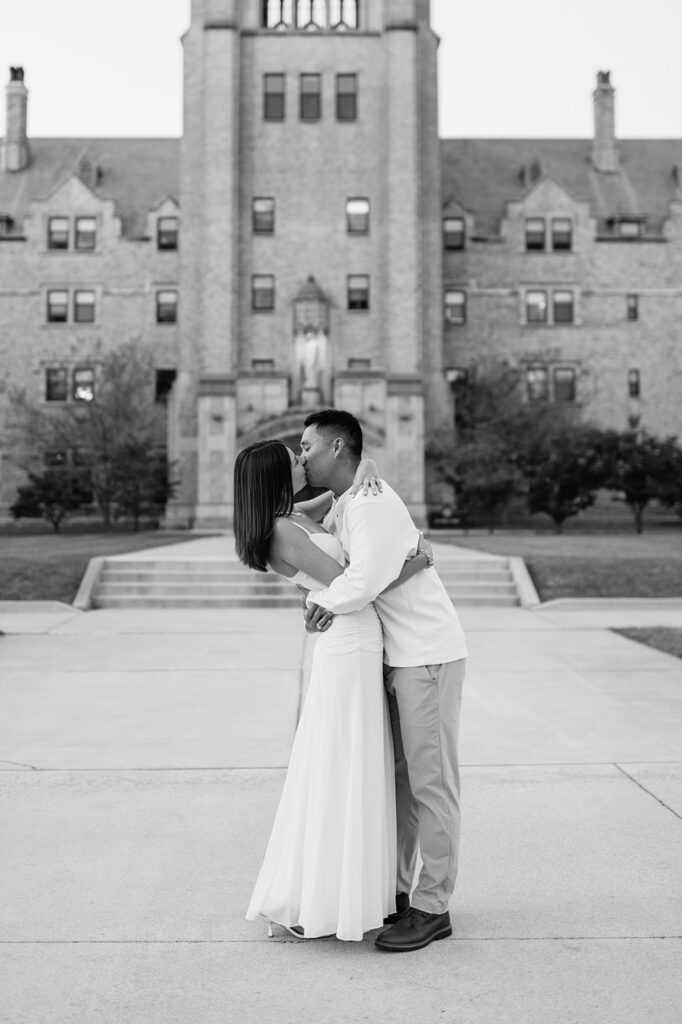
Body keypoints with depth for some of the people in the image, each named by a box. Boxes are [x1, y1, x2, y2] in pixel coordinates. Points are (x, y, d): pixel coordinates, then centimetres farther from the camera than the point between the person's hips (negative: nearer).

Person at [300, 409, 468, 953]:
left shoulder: (371, 504, -19)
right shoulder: (343, 504, 12)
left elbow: (364, 583, -28)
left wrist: (320, 600, -9)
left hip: (428, 656, -10)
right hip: (399, 657, 10)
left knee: (431, 781, -2)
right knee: (396, 776, 13)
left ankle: (432, 909, 7)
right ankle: (394, 890, 23)